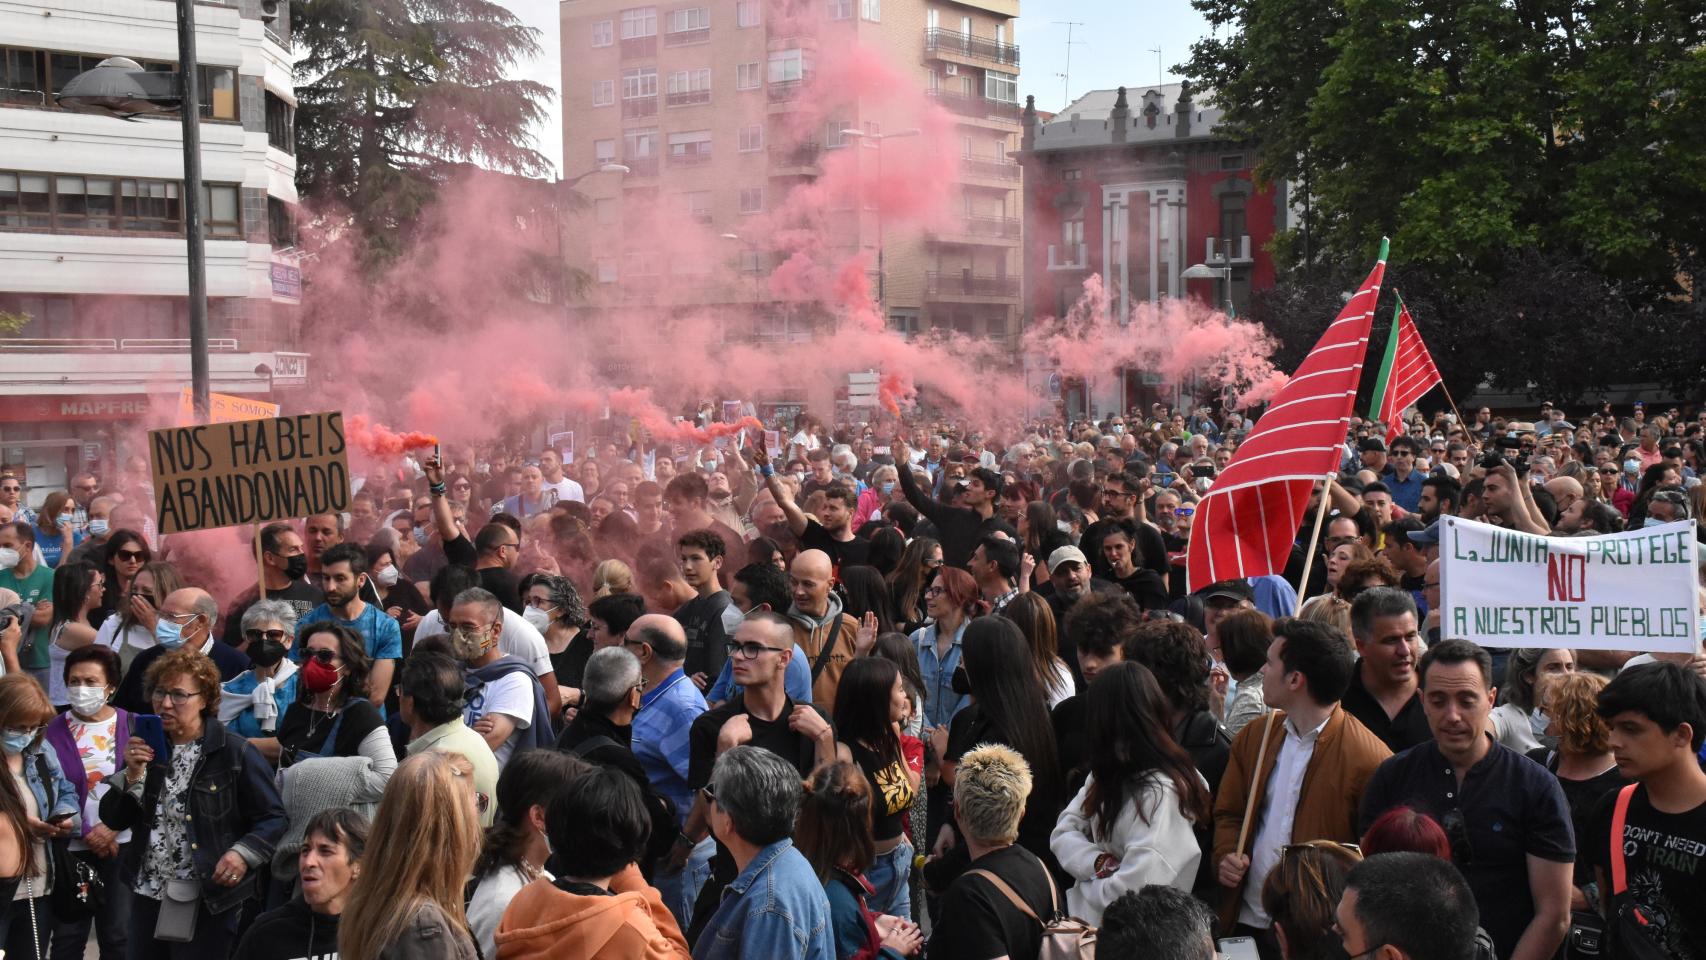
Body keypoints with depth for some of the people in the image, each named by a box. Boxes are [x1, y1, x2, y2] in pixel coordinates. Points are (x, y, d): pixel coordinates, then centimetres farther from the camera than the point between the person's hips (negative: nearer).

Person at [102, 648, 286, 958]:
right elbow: (114, 819, 8)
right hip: (147, 895, 6)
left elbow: (273, 818, -8)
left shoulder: (235, 754, -9)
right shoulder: (146, 748, 10)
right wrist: (133, 775, -7)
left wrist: (244, 853, -24)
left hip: (210, 901, -5)